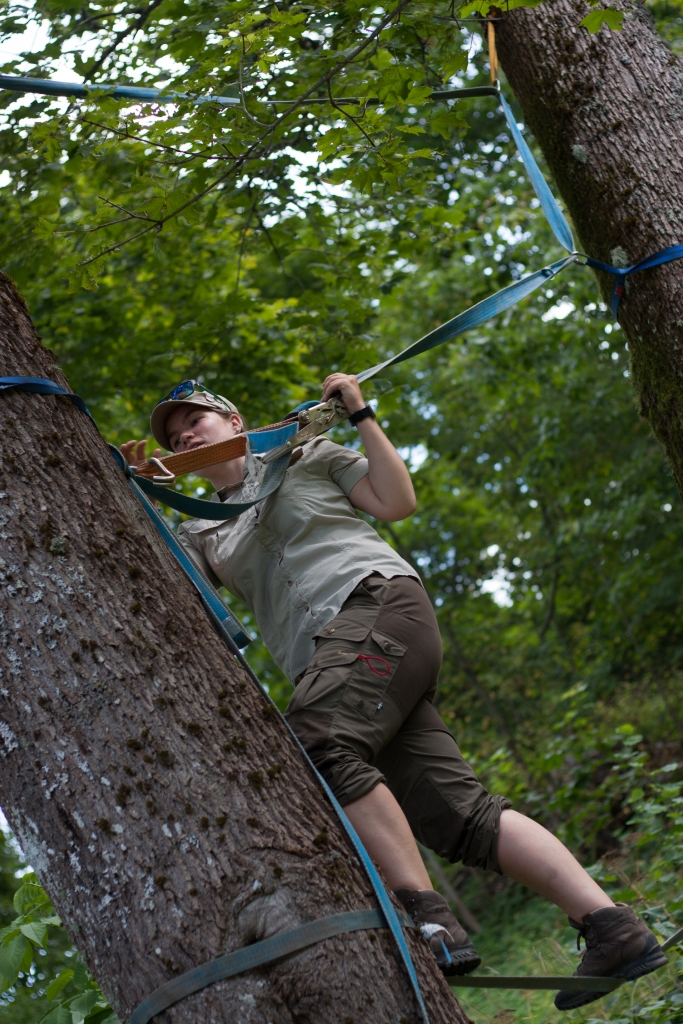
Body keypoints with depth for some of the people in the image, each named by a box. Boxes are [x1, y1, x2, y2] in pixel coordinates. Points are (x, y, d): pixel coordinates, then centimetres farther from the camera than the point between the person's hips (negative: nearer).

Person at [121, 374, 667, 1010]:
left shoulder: (303, 457, 19)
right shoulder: (203, 534, 30)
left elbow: (398, 502, 10)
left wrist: (360, 415, 7)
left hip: (378, 603, -5)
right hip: (330, 659, 6)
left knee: (318, 743, -33)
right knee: (461, 816, -7)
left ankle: (431, 922, -39)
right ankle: (613, 929, -10)